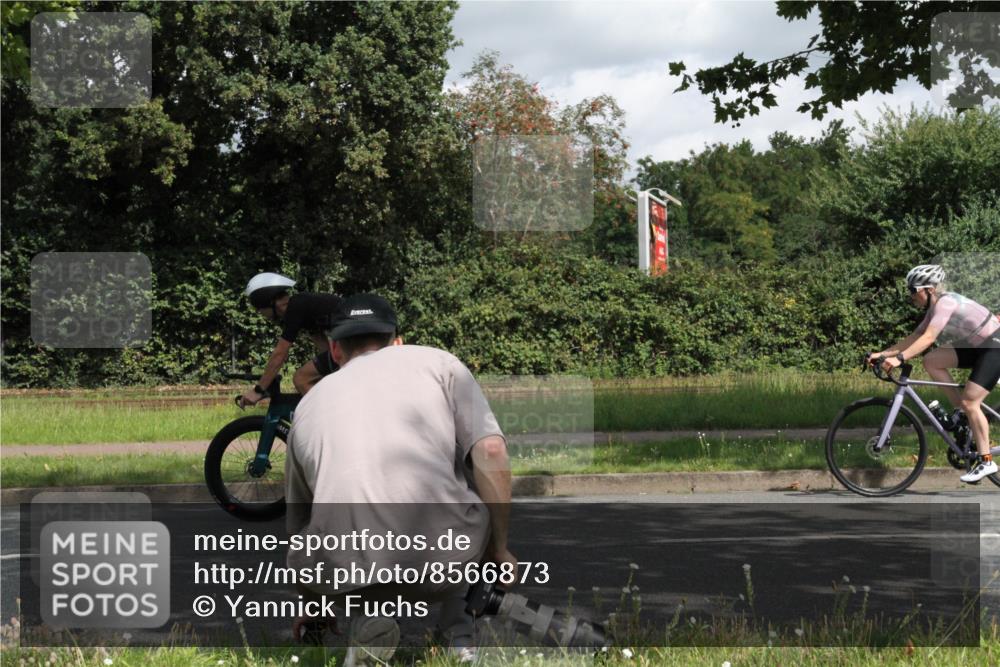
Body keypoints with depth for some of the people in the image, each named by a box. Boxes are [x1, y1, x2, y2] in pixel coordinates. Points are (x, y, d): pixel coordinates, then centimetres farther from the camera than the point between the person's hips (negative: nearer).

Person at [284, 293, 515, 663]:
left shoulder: (310, 401, 27)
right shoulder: (437, 362, 18)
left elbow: (298, 522, 38)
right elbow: (491, 452, 3)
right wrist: (499, 548, 14)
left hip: (345, 574, 2)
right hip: (443, 560, -1)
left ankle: (366, 616, 9)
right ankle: (457, 627, 24)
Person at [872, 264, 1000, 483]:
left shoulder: (946, 302, -24)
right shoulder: (934, 308, 5)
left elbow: (928, 338, -35)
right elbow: (915, 337, 5)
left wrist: (900, 358, -43)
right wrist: (883, 354, -3)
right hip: (977, 347, 9)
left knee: (969, 402, -16)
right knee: (931, 361, -5)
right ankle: (961, 411, 4)